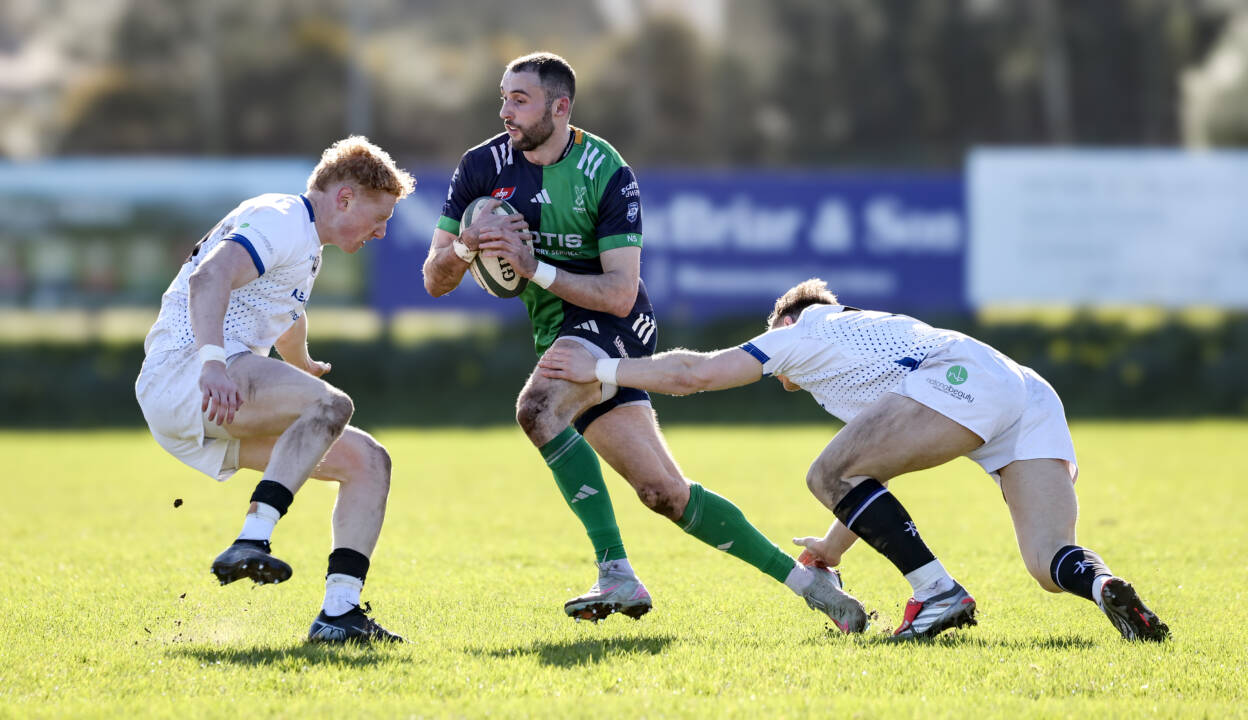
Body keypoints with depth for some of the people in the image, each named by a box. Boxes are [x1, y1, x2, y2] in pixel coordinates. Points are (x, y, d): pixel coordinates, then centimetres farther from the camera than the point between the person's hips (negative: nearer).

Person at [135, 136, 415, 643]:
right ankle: (250, 543, -42)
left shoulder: (305, 246, 26)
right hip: (182, 372, -10)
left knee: (367, 461, 1)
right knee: (330, 405, -32)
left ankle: (339, 613, -6)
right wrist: (213, 362, -41)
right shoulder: (281, 220, -8)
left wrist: (306, 367, 68)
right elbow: (209, 278, -27)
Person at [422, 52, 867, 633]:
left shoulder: (606, 172, -14)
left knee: (536, 408, -34)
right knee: (665, 494, 2)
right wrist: (461, 252, -23)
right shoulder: (484, 167, -1)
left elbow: (620, 293, -19)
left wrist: (537, 269, -28)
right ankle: (802, 578, 13)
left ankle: (617, 573, -34)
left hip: (613, 326, -5)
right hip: (558, 337, 5)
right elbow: (435, 281, -1)